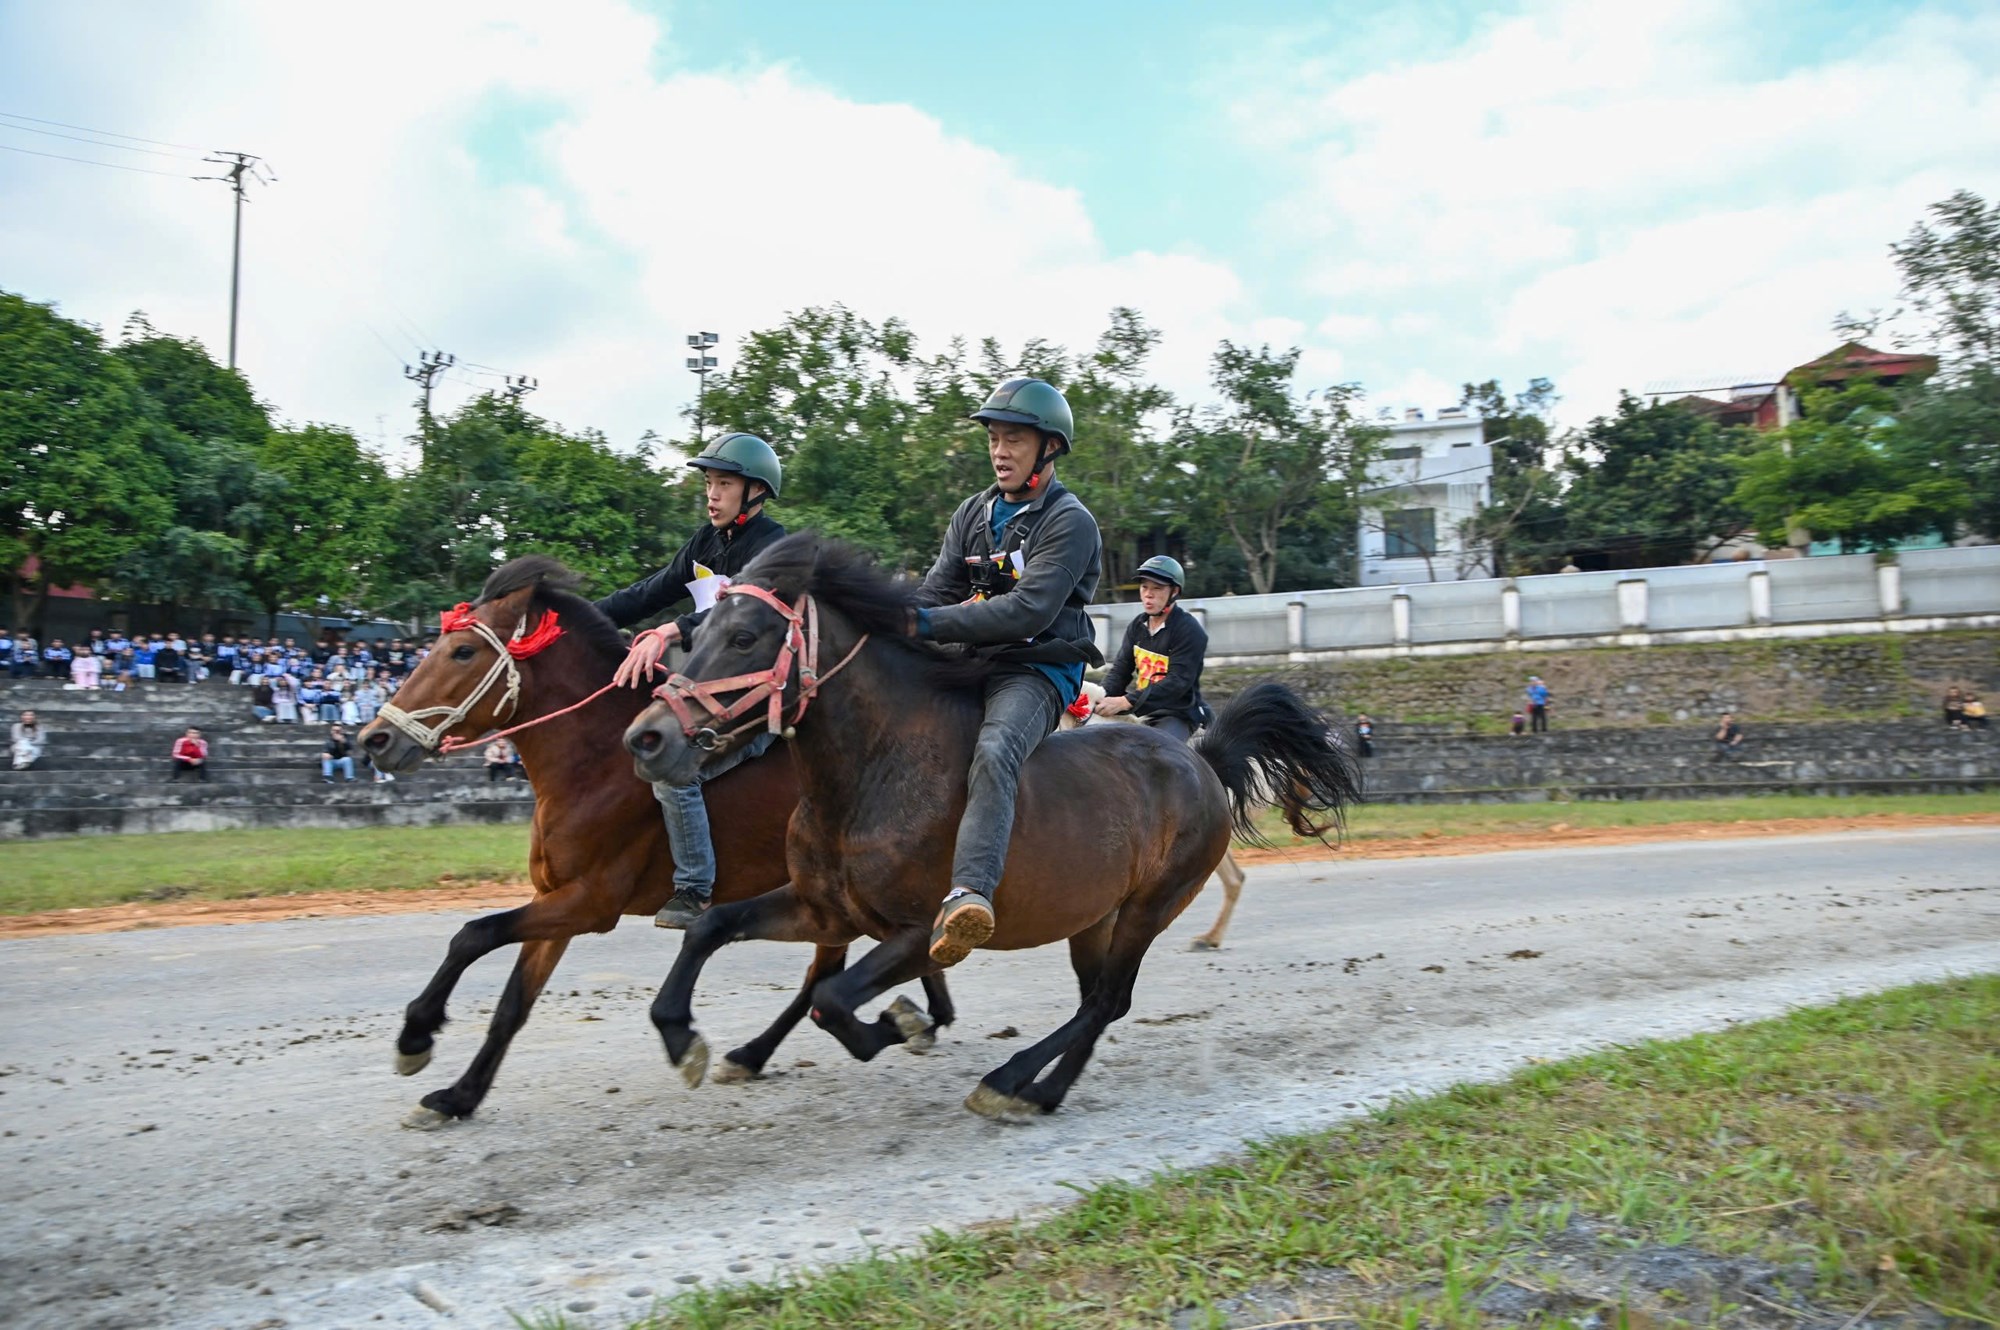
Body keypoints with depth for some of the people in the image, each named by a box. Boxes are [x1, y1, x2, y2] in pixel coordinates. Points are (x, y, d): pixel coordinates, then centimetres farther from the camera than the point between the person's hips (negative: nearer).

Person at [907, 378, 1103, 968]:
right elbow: (936, 591, 9)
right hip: (970, 663, 8)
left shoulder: (1070, 522, -6)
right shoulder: (974, 512, 16)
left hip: (1038, 670, -8)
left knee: (993, 752, -36)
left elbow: (1030, 610, -18)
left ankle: (968, 893, -53)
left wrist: (932, 625, -23)